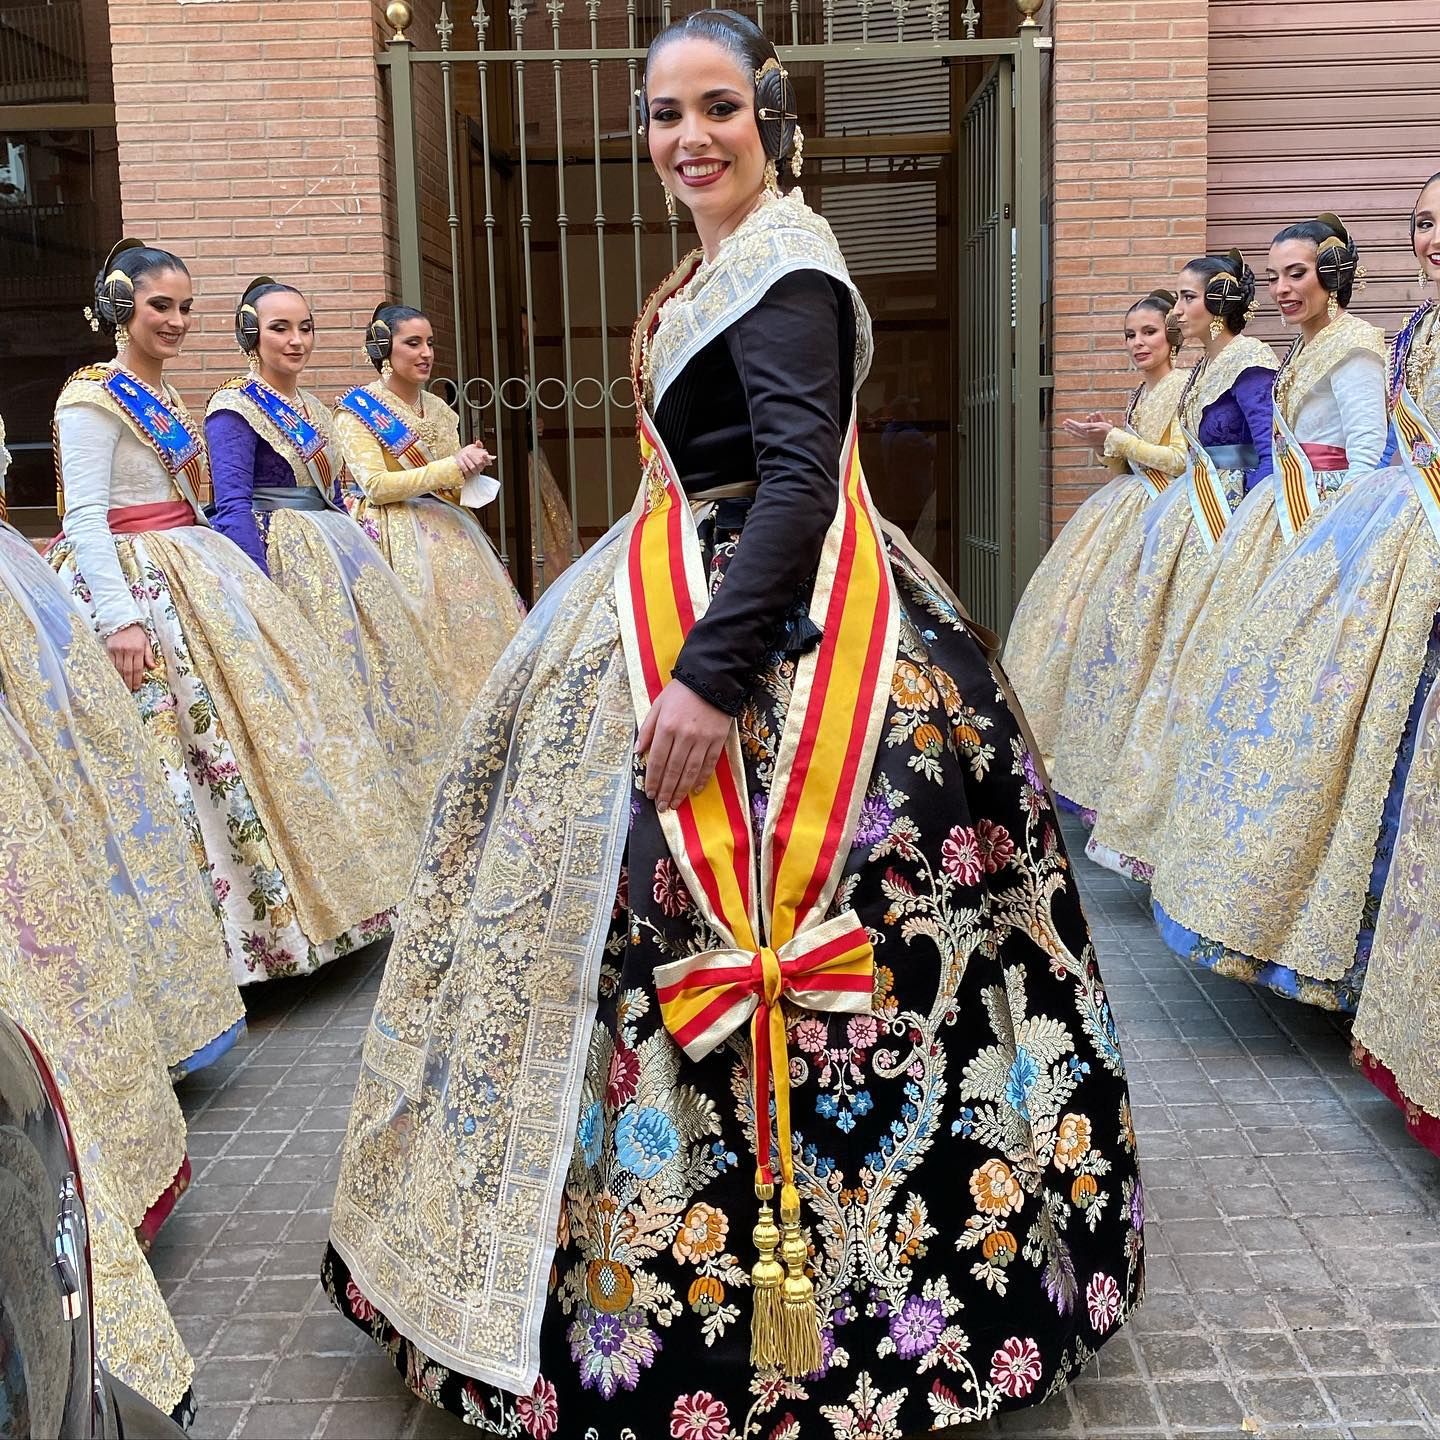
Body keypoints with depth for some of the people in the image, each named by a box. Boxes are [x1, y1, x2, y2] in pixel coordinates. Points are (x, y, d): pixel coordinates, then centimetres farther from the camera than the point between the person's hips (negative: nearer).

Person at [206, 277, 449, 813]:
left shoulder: (312, 407, 17)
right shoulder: (235, 408, -8)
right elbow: (233, 508, -16)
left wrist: (362, 561, 19)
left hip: (339, 559, 8)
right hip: (282, 561, -8)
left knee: (381, 667, 6)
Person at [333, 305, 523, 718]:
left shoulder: (440, 411, 16)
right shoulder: (357, 410, -3)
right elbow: (376, 486, -14)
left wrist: (470, 470, -5)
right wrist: (452, 466, -18)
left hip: (447, 537, 6)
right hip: (397, 540, -6)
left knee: (473, 629, -1)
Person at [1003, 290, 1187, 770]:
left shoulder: (1183, 386, -7)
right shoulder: (1139, 394, 19)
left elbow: (1179, 459, -16)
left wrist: (1116, 439, -14)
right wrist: (1102, 443, 6)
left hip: (1151, 509, -9)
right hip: (1120, 505, 9)